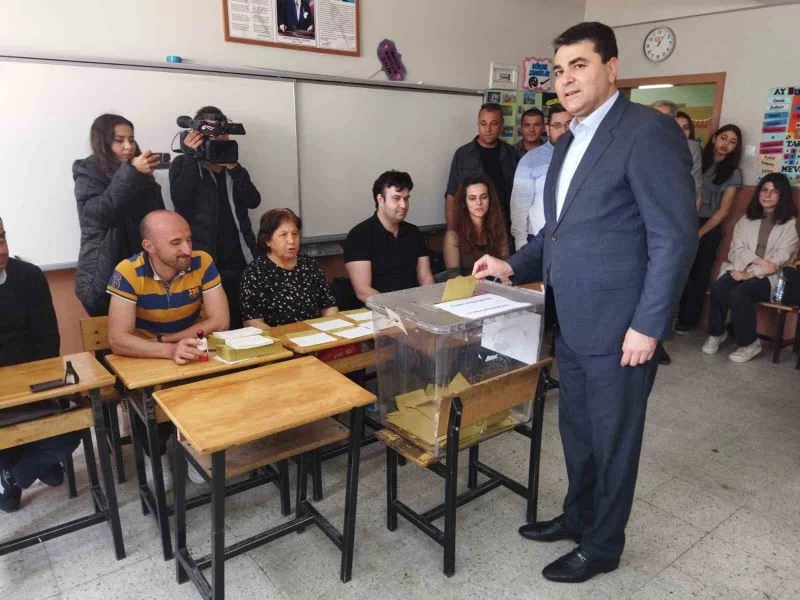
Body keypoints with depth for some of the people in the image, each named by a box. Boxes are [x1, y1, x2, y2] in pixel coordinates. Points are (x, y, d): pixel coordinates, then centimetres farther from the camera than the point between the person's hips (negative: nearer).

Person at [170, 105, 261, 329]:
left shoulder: (232, 167, 16)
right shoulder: (184, 164, 6)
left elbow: (253, 201, 0)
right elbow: (181, 202, -13)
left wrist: (233, 166, -11)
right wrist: (191, 156, -11)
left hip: (240, 262, 4)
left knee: (243, 323, 7)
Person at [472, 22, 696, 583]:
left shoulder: (649, 131, -14)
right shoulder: (569, 143, 13)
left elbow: (676, 236, -17)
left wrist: (648, 326, -18)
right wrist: (513, 264, 11)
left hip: (619, 329, -8)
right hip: (571, 325, 8)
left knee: (613, 441, 10)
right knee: (577, 431, 21)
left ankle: (602, 546, 31)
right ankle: (577, 516, 43)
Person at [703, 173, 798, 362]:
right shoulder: (746, 220, 15)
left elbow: (780, 259, -7)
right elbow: (735, 250, 4)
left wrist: (752, 273, -18)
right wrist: (758, 261, -14)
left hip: (770, 278, -3)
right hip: (742, 270, 3)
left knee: (738, 294, -33)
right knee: (718, 287, -30)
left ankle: (749, 343, -15)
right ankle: (716, 333, -9)